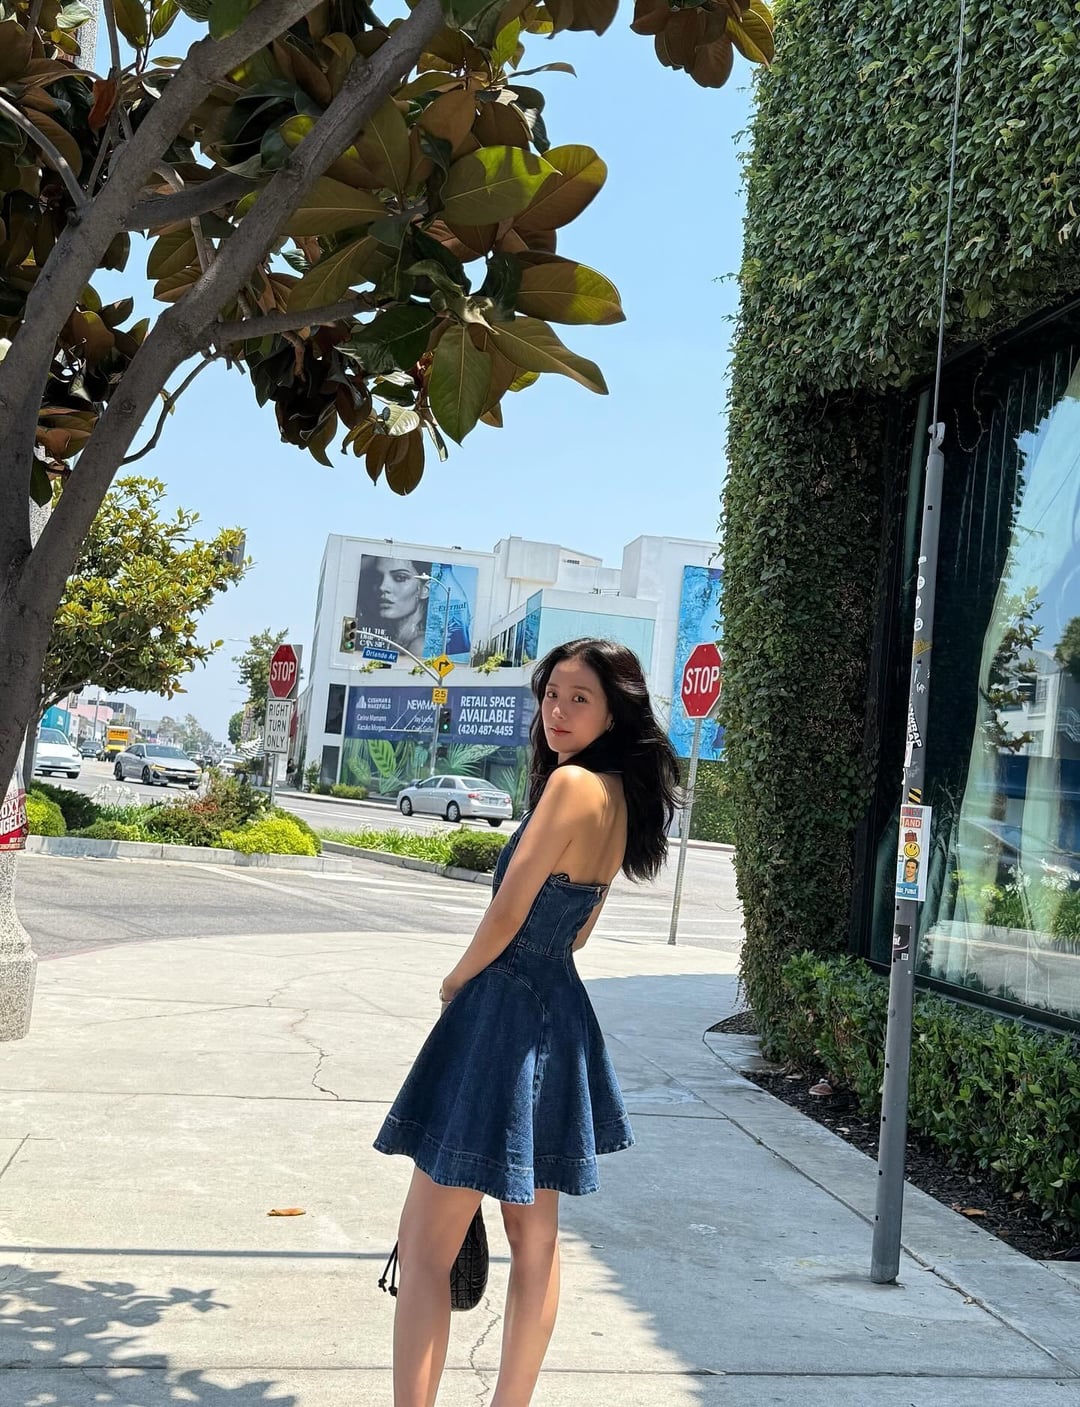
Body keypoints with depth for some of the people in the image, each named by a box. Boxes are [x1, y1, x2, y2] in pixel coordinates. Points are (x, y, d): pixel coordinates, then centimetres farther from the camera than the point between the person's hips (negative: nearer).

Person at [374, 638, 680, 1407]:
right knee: (535, 1236, 17)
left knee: (424, 1246, -2)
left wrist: (456, 981, 0)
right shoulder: (621, 796, 8)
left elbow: (506, 914, -18)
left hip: (504, 1017, -9)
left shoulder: (572, 783, -18)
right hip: (561, 1017, 9)